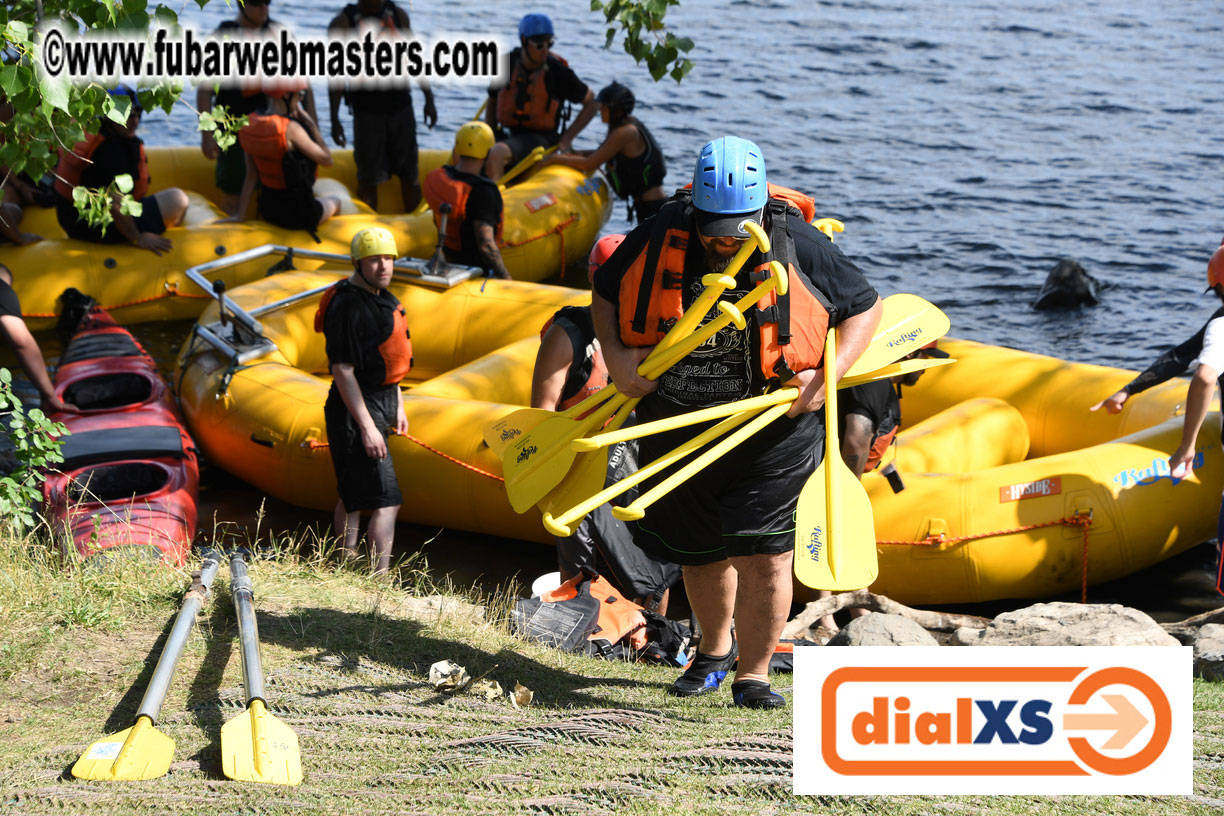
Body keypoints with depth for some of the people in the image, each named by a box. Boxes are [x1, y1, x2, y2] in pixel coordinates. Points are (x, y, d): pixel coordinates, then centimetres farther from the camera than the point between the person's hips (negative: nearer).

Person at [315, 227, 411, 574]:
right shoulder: (348, 307, -20)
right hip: (355, 409, -10)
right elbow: (343, 371, -23)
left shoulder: (382, 297, 11)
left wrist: (398, 406, 24)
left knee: (354, 493, 20)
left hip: (380, 401, 10)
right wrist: (367, 427, -24)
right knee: (386, 500, -13)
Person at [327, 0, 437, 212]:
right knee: (368, 178, 1)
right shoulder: (343, 23, -7)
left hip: (401, 106, 4)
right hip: (367, 110, -4)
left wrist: (429, 99, 11)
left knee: (409, 173, 8)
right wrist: (335, 119, -9)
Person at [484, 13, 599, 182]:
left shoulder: (558, 71, -8)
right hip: (510, 135, 5)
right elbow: (493, 100, 20)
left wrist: (568, 137, -3)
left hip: (541, 141, -5)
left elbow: (592, 103, 2)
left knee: (496, 154, -33)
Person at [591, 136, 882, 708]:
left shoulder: (799, 247, -11)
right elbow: (605, 290, 10)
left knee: (764, 553, -10)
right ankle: (714, 650, 42)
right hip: (677, 420, 3)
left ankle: (753, 673, 7)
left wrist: (827, 376, -13)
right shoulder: (658, 239, -7)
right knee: (700, 550, 16)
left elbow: (864, 306, 1)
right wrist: (615, 354, -7)